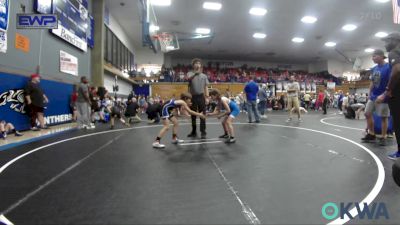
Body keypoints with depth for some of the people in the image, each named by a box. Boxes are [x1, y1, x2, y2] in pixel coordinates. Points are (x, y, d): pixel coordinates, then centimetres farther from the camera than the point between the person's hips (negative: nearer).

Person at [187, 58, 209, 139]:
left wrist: (207, 97, -1)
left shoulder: (204, 76, 11)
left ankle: (203, 132, 4)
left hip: (201, 96, 1)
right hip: (193, 97, -1)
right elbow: (189, 78, -21)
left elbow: (206, 87, 9)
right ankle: (194, 132, 20)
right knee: (193, 115, 8)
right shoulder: (190, 73, 4)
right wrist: (195, 73, -38)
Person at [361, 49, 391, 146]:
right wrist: (369, 94, 12)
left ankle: (383, 138, 13)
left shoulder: (388, 67, -13)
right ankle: (371, 134, 21)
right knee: (368, 113, 8)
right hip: (373, 96, 7)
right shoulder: (374, 69, 8)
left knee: (384, 117, 2)